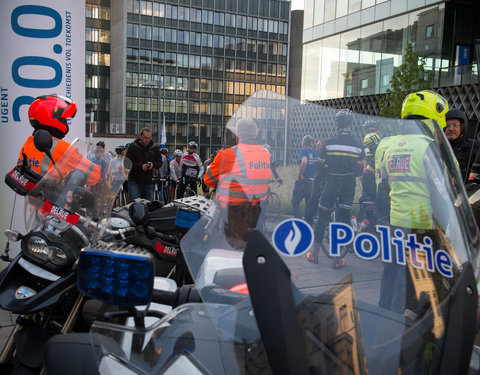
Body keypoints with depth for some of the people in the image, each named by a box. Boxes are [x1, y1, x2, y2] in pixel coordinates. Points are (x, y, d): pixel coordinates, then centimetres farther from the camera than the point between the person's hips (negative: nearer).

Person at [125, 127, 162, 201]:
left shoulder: (155, 148, 7)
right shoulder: (133, 147, -3)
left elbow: (159, 162, 13)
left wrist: (153, 164, -10)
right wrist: (140, 166, -22)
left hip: (149, 183, 4)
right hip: (134, 182, -4)